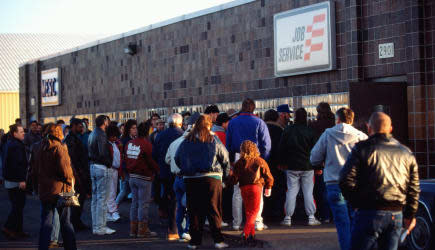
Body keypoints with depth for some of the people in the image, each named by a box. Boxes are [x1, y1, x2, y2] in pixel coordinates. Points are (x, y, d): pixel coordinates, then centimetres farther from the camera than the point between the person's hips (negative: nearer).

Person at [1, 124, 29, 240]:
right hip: (16, 181, -10)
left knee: (18, 205, 14)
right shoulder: (16, 146, -18)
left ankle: (18, 230, 17)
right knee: (18, 205, -5)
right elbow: (17, 164, -23)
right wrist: (22, 180, -23)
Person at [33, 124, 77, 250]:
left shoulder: (41, 150, 7)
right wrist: (70, 180, 0)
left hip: (44, 190, 5)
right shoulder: (59, 148, -12)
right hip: (60, 190, -5)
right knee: (65, 222, 6)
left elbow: (36, 171, 12)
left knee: (46, 223, 7)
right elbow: (64, 169, -16)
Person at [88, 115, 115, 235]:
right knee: (102, 198, -6)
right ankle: (100, 228, -4)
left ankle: (95, 226, 18)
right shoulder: (101, 135, -15)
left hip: (93, 166, 10)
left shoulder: (92, 134, 14)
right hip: (101, 167, -10)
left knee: (95, 197, 13)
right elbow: (103, 153, -21)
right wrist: (109, 163, -7)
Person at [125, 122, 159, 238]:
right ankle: (142, 230, 0)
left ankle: (133, 229, 17)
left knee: (135, 202, 13)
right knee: (143, 204, -2)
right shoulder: (146, 144, -15)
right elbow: (151, 161, -12)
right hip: (144, 178, -7)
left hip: (132, 176, 7)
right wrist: (157, 170, 4)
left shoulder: (130, 143, 7)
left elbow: (126, 160, 13)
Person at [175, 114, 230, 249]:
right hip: (211, 178, -2)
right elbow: (225, 158, 3)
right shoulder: (213, 139, -1)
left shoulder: (186, 141, 5)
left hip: (190, 179, 2)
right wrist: (225, 174, 16)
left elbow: (177, 159, 11)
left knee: (194, 211, 8)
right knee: (214, 210, 3)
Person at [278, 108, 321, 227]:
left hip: (291, 166, 1)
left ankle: (288, 218, 4)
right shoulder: (310, 131, -4)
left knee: (291, 191, 4)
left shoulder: (287, 130, -2)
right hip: (307, 167, 0)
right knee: (308, 191, 4)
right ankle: (311, 217, 3)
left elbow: (281, 148, 3)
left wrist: (282, 163, 12)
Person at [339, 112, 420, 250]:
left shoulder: (362, 149, -4)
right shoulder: (406, 153, 12)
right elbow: (414, 188, 14)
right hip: (397, 215, 5)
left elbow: (346, 181, -11)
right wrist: (410, 215, 23)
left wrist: (356, 203, 4)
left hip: (370, 213, -5)